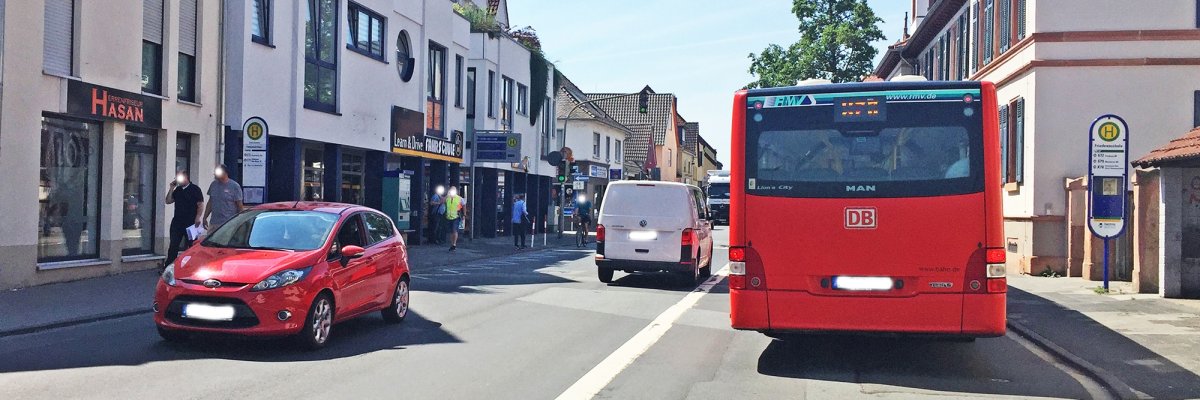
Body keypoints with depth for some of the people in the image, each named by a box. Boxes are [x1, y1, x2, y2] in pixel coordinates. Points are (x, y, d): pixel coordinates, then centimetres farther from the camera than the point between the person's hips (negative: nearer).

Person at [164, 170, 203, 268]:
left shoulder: (195, 189, -4)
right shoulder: (177, 190, 15)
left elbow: (200, 205, -9)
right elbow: (168, 201, 11)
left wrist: (197, 218, -18)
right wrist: (171, 188, 4)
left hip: (190, 222, -5)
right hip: (177, 222, 5)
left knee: (191, 245, 3)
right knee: (173, 245, 5)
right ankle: (167, 266, 8)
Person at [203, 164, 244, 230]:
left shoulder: (235, 186, -6)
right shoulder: (213, 184, 11)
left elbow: (240, 206, -5)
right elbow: (210, 203, 19)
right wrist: (205, 218, 17)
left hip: (229, 224, -6)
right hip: (213, 223, 6)